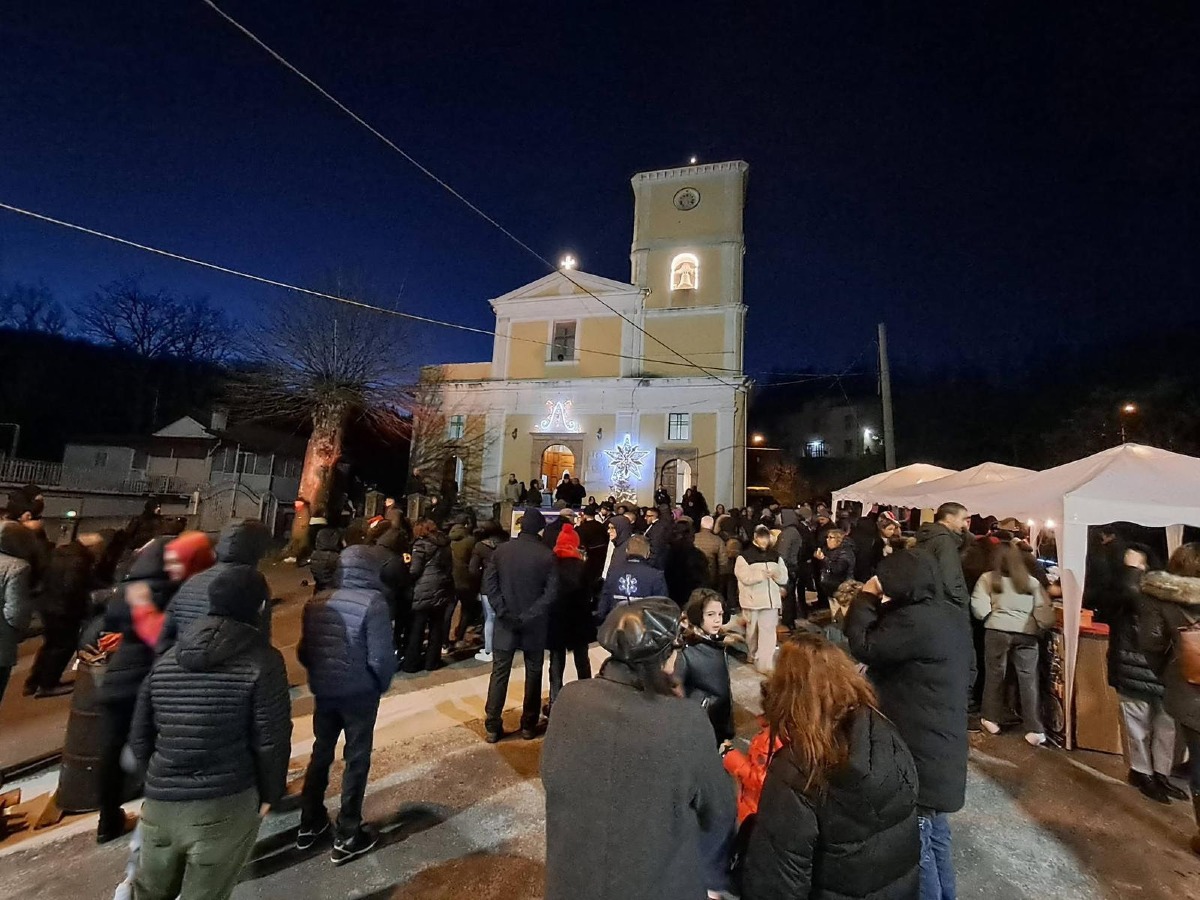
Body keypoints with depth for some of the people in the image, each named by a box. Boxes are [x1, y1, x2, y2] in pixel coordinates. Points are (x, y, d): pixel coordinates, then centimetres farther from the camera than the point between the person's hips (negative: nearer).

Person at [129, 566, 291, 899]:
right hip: (225, 806, -5)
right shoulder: (263, 660, -12)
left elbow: (139, 738, 11)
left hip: (159, 803, 5)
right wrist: (269, 794, 5)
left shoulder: (166, 660, 6)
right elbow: (271, 741, -12)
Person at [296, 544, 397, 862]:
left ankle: (309, 824, 38)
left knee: (321, 754, 24)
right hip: (359, 694, -5)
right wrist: (382, 684, -2)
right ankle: (347, 836, 23)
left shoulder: (317, 603, -3)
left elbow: (303, 651, 5)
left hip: (323, 691, 5)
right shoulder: (373, 603, -21)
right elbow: (381, 658, -21)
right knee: (357, 760, 11)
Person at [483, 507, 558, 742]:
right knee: (533, 673, 12)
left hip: (506, 621, 2)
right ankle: (528, 725, 21)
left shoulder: (501, 550, -3)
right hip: (534, 623, -2)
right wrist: (529, 615, -12)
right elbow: (551, 591, -16)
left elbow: (489, 582, -6)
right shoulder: (547, 555, -12)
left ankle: (492, 726, 15)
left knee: (499, 672, 10)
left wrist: (503, 612, -7)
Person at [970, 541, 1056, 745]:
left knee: (995, 675, 9)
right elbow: (1043, 609, 6)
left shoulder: (988, 578, 0)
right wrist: (1040, 629, 16)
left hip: (998, 631, -2)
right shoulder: (1031, 581, 11)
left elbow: (979, 607, -6)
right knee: (1029, 679, 5)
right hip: (1027, 633, 2)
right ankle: (1035, 729, 6)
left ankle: (992, 720, 20)